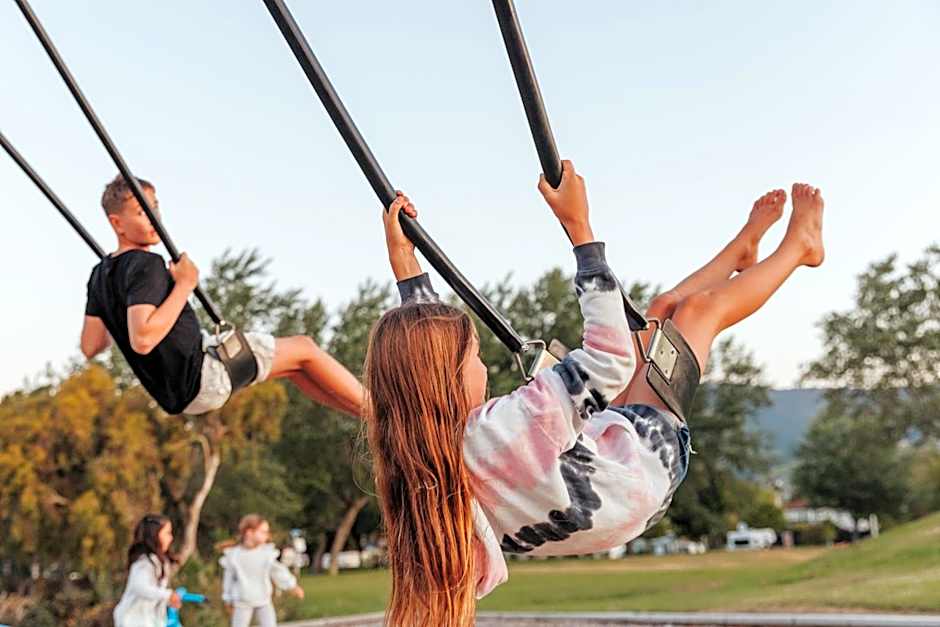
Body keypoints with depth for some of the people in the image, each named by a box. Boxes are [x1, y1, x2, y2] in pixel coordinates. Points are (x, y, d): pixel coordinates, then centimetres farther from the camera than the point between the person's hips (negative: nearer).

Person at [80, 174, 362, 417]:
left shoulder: (100, 274, 9)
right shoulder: (145, 265, -19)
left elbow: (90, 347, 12)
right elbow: (142, 340, -31)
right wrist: (184, 285, -23)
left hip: (175, 395, 10)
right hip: (199, 378, -10)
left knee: (294, 366, 20)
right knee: (304, 349, 0)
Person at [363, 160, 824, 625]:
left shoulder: (416, 443, -23)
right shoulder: (510, 428, -46)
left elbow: (424, 345, -1)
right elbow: (613, 360, -37)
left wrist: (403, 260, 1)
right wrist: (578, 227, -34)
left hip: (596, 451, 8)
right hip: (644, 465, -7)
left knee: (665, 307, 17)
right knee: (700, 309, 7)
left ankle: (742, 250, 48)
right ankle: (798, 246, 37)